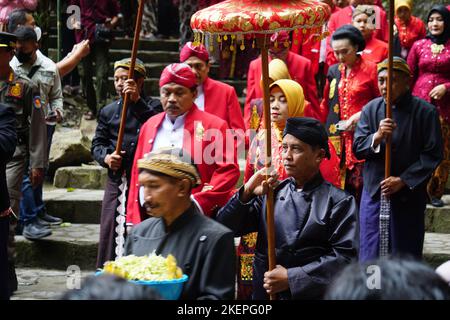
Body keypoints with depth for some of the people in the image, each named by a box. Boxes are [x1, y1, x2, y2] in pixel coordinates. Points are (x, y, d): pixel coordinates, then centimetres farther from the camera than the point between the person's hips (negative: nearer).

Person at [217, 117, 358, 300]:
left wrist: (292, 278, -11)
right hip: (264, 292, 2)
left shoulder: (339, 202, 2)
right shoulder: (271, 192, 11)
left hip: (313, 293, -2)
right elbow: (224, 229, 9)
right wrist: (246, 194, -5)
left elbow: (344, 256, -7)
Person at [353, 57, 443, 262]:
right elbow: (357, 148, 0)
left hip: (409, 195, -3)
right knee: (369, 255, 4)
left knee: (406, 256, 4)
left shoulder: (425, 112, -6)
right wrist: (377, 137, -20)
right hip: (374, 192, 3)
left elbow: (432, 155, -8)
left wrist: (403, 180, -14)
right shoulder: (370, 109, 4)